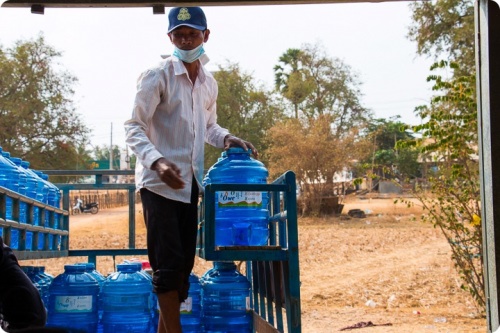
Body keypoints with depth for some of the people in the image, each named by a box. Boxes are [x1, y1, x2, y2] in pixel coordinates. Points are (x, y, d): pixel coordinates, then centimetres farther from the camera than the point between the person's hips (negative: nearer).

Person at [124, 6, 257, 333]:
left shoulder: (209, 82, 10)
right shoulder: (157, 76, -10)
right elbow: (134, 127, -12)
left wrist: (228, 139, 2)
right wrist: (156, 161, -28)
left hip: (190, 182, 7)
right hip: (159, 183, -7)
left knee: (184, 263, 10)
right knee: (169, 264, -8)